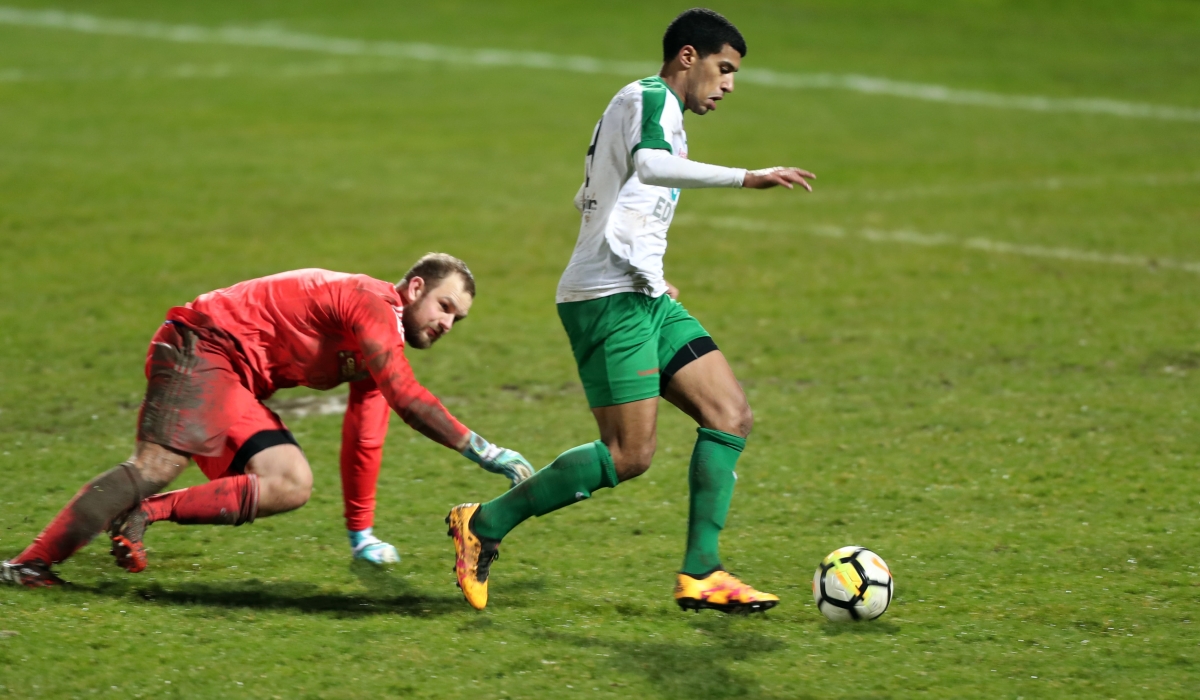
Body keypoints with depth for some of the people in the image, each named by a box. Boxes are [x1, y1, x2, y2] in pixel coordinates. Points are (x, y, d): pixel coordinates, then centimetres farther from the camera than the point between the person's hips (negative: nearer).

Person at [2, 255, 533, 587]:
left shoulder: (384, 340, 17)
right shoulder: (371, 304, -14)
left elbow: (364, 440, 21)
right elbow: (408, 401, -25)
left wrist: (361, 534, 18)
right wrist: (482, 451, -24)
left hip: (236, 385, 10)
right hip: (202, 347, -10)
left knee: (291, 486, -7)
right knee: (158, 464, -26)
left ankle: (146, 512, -13)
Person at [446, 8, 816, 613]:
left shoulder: (651, 107, 24)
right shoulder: (650, 98, -7)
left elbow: (590, 199, 33)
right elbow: (651, 165, -30)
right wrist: (746, 178, -36)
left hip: (644, 298, 10)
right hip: (608, 297, -10)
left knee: (731, 416, -1)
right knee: (629, 456, -14)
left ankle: (700, 574, -4)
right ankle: (484, 524, -2)